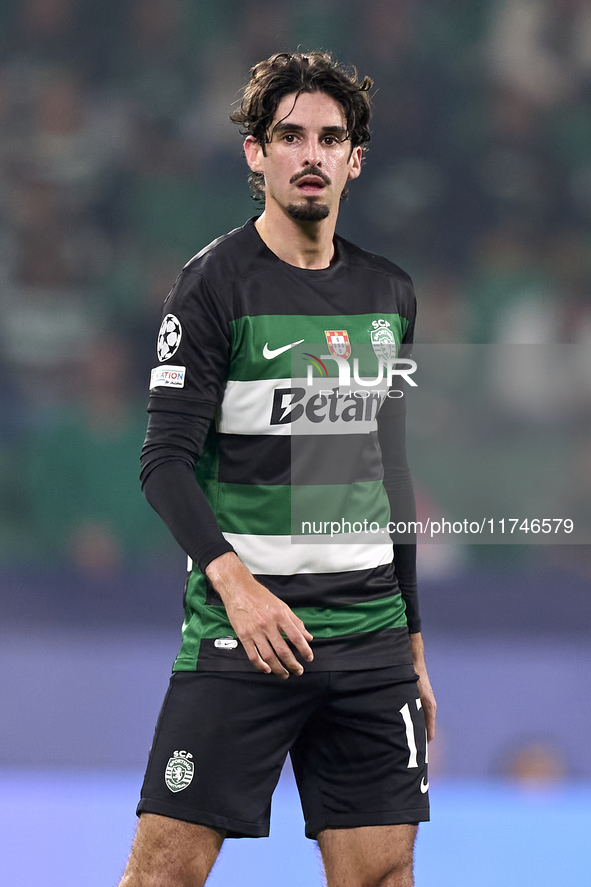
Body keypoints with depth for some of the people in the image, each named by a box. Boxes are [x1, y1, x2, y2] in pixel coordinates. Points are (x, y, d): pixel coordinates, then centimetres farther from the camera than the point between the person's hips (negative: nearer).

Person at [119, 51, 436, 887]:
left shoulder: (390, 293, 14)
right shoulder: (216, 283, -4)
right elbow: (166, 460, -10)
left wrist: (414, 642, 19)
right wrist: (233, 578, -25)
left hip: (369, 633, 5)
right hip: (246, 631, -5)